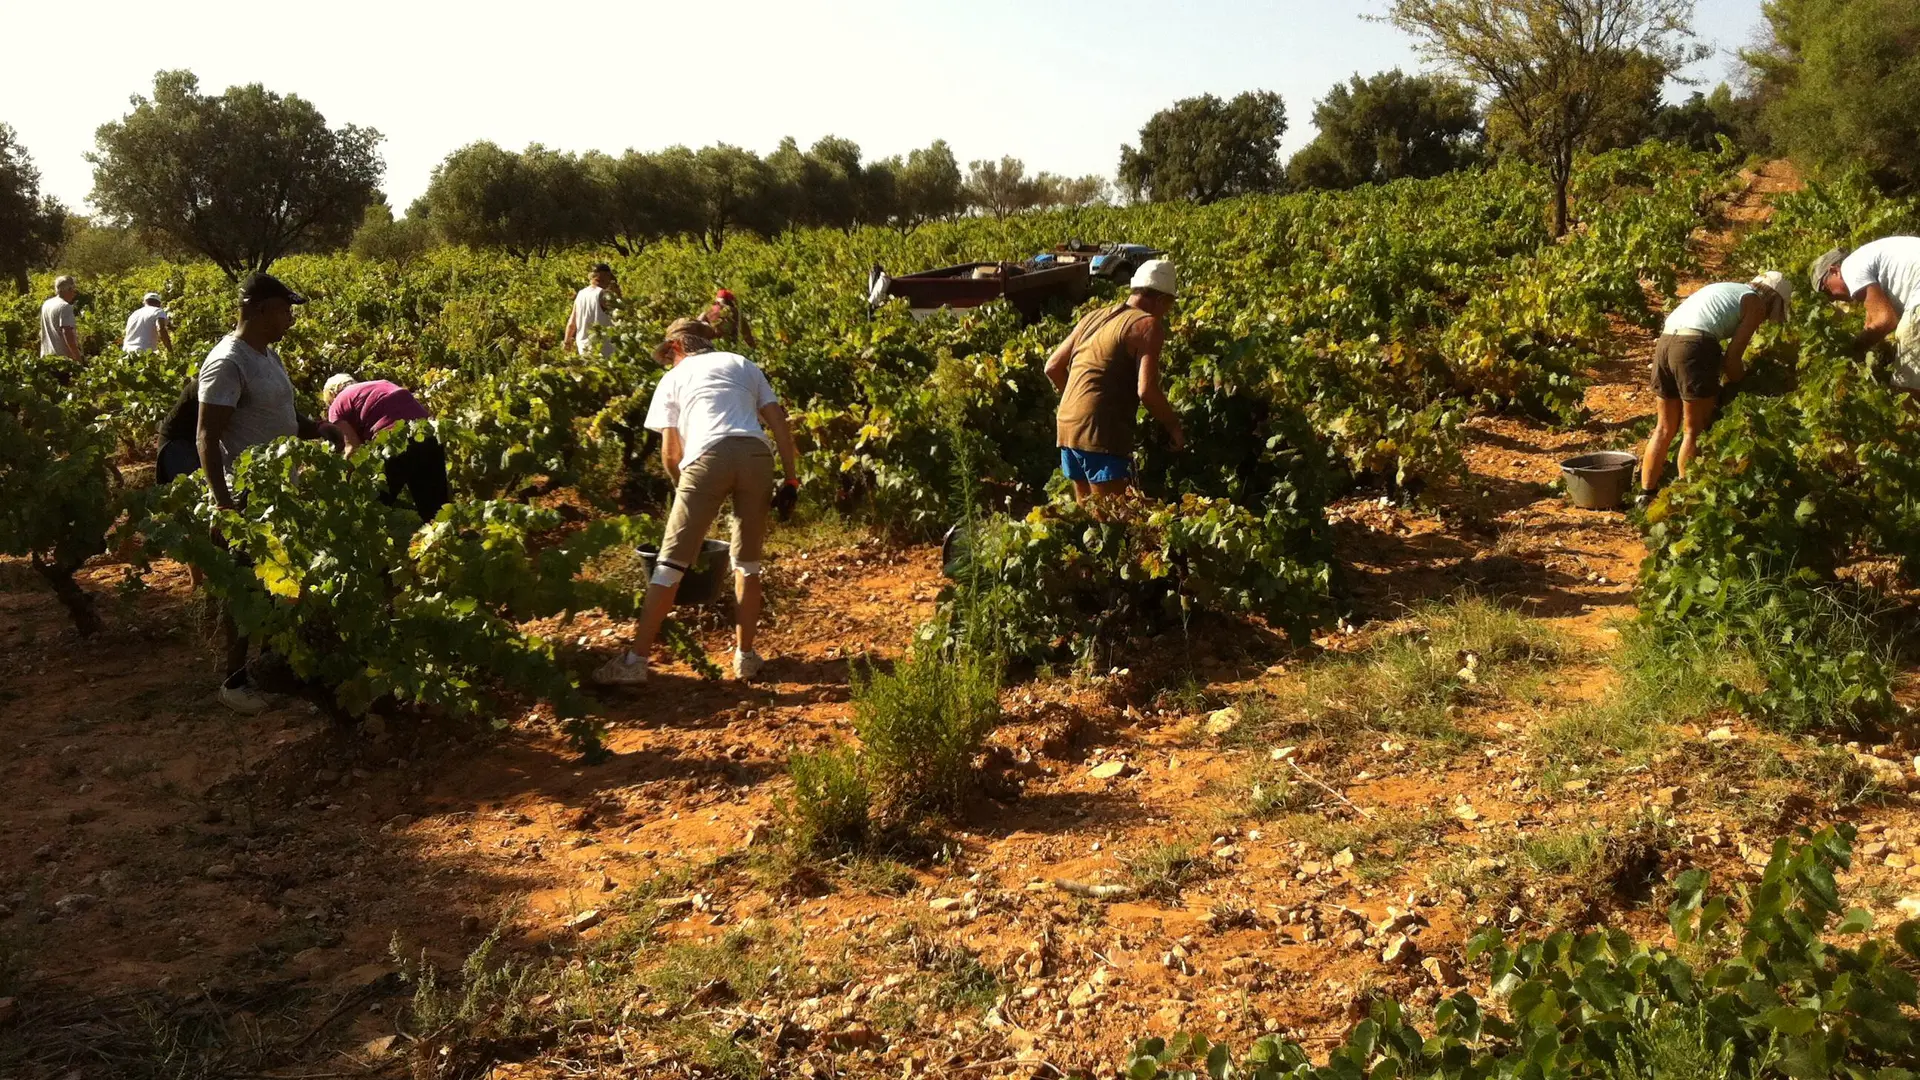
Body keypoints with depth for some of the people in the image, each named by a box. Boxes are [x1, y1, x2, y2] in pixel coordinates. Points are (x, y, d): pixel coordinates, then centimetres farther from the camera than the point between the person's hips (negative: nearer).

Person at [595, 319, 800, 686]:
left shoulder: (673, 379, 22)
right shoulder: (743, 364, 28)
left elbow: (669, 451, 13)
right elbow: (779, 423, 17)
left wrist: (683, 488, 31)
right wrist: (791, 478, 18)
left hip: (707, 457, -2)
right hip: (756, 454, 3)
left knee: (670, 563, 3)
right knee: (747, 563, 17)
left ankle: (635, 660, 6)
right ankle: (745, 656, 21)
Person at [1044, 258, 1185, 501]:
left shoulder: (1094, 317, 17)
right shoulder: (1148, 324, -6)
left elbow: (1053, 367, 20)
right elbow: (1146, 389, -17)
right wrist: (1173, 426, -3)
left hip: (1067, 425, 8)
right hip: (1102, 432, -8)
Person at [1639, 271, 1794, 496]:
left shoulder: (1728, 290, 30)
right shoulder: (1756, 304, 7)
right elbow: (1732, 358, -1)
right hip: (1693, 345, -7)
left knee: (1665, 428, 15)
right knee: (1695, 430, 3)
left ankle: (1646, 495, 15)